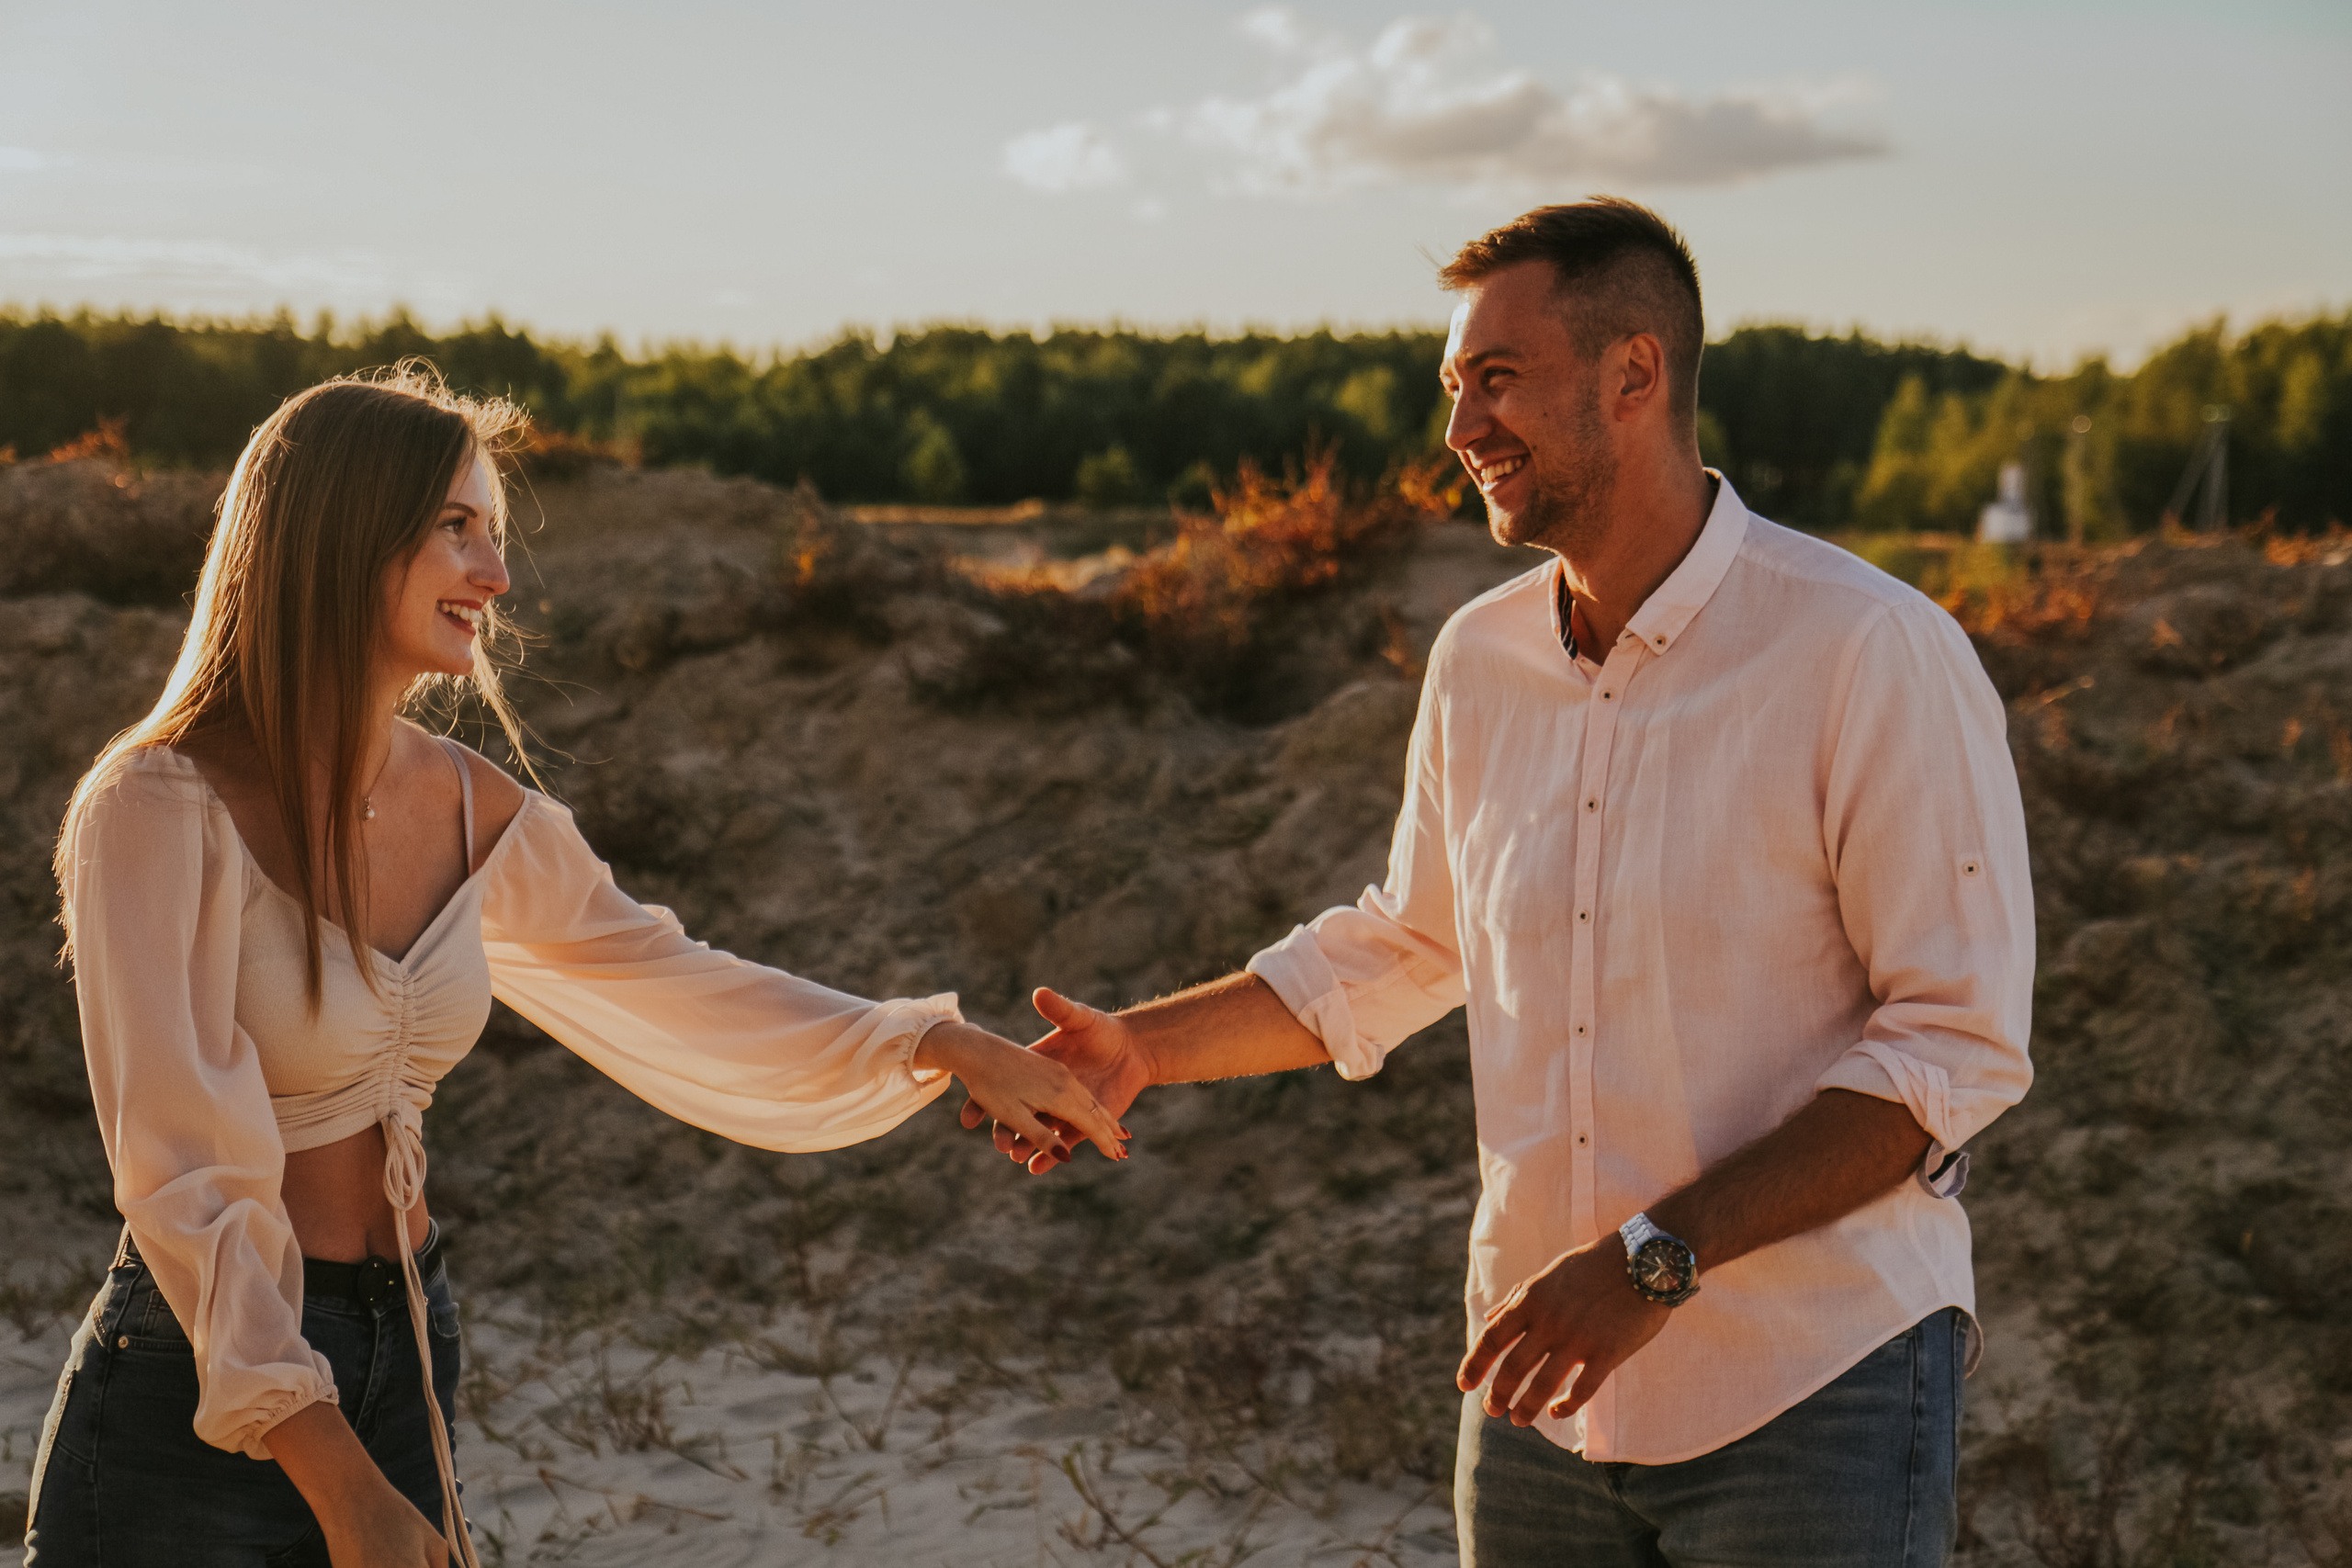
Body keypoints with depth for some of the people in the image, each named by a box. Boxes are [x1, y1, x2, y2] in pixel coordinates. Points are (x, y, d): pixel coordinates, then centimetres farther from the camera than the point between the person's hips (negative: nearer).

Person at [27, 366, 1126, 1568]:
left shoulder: (466, 811, 3)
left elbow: (669, 988, 15)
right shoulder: (159, 810, -16)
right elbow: (188, 1174, -20)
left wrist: (942, 1046, 8)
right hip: (197, 1383, -6)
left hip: (406, 1366, 6)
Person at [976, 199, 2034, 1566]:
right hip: (1542, 1381, 5)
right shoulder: (1480, 659, 5)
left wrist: (1659, 1258, -22)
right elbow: (1404, 946, 20)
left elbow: (1959, 1045, -16)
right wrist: (1144, 1048, 10)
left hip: (1813, 1394, -5)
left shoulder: (1873, 656, -15)